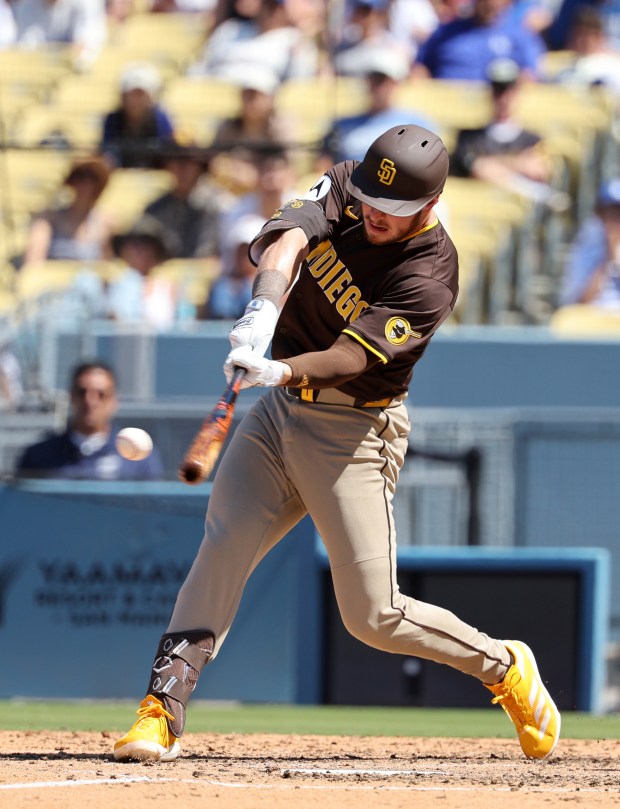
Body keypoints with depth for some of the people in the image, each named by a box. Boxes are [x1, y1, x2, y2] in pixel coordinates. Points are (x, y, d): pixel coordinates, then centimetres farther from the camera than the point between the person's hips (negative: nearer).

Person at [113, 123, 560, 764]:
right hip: (279, 414, 5)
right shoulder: (342, 190, -2)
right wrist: (265, 307, -41)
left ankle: (504, 666, 17)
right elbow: (286, 236, -21)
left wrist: (281, 372, -47)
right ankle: (161, 712, -15)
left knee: (373, 616, -6)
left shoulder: (430, 274, -18)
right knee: (220, 552, -13)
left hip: (353, 433, -5)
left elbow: (352, 356, -28)